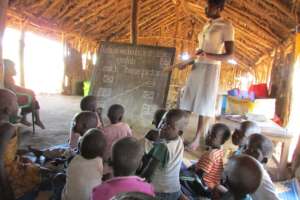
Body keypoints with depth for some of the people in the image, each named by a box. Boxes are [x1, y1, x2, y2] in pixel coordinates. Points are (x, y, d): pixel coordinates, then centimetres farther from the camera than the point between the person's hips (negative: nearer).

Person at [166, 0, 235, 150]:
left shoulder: (226, 26, -6)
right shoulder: (207, 26, 17)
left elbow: (230, 54, -11)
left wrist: (209, 56, -25)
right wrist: (187, 63, 16)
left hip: (211, 69, -7)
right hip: (197, 67, 8)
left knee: (204, 105, -5)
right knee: (187, 102, 5)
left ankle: (197, 139, 4)